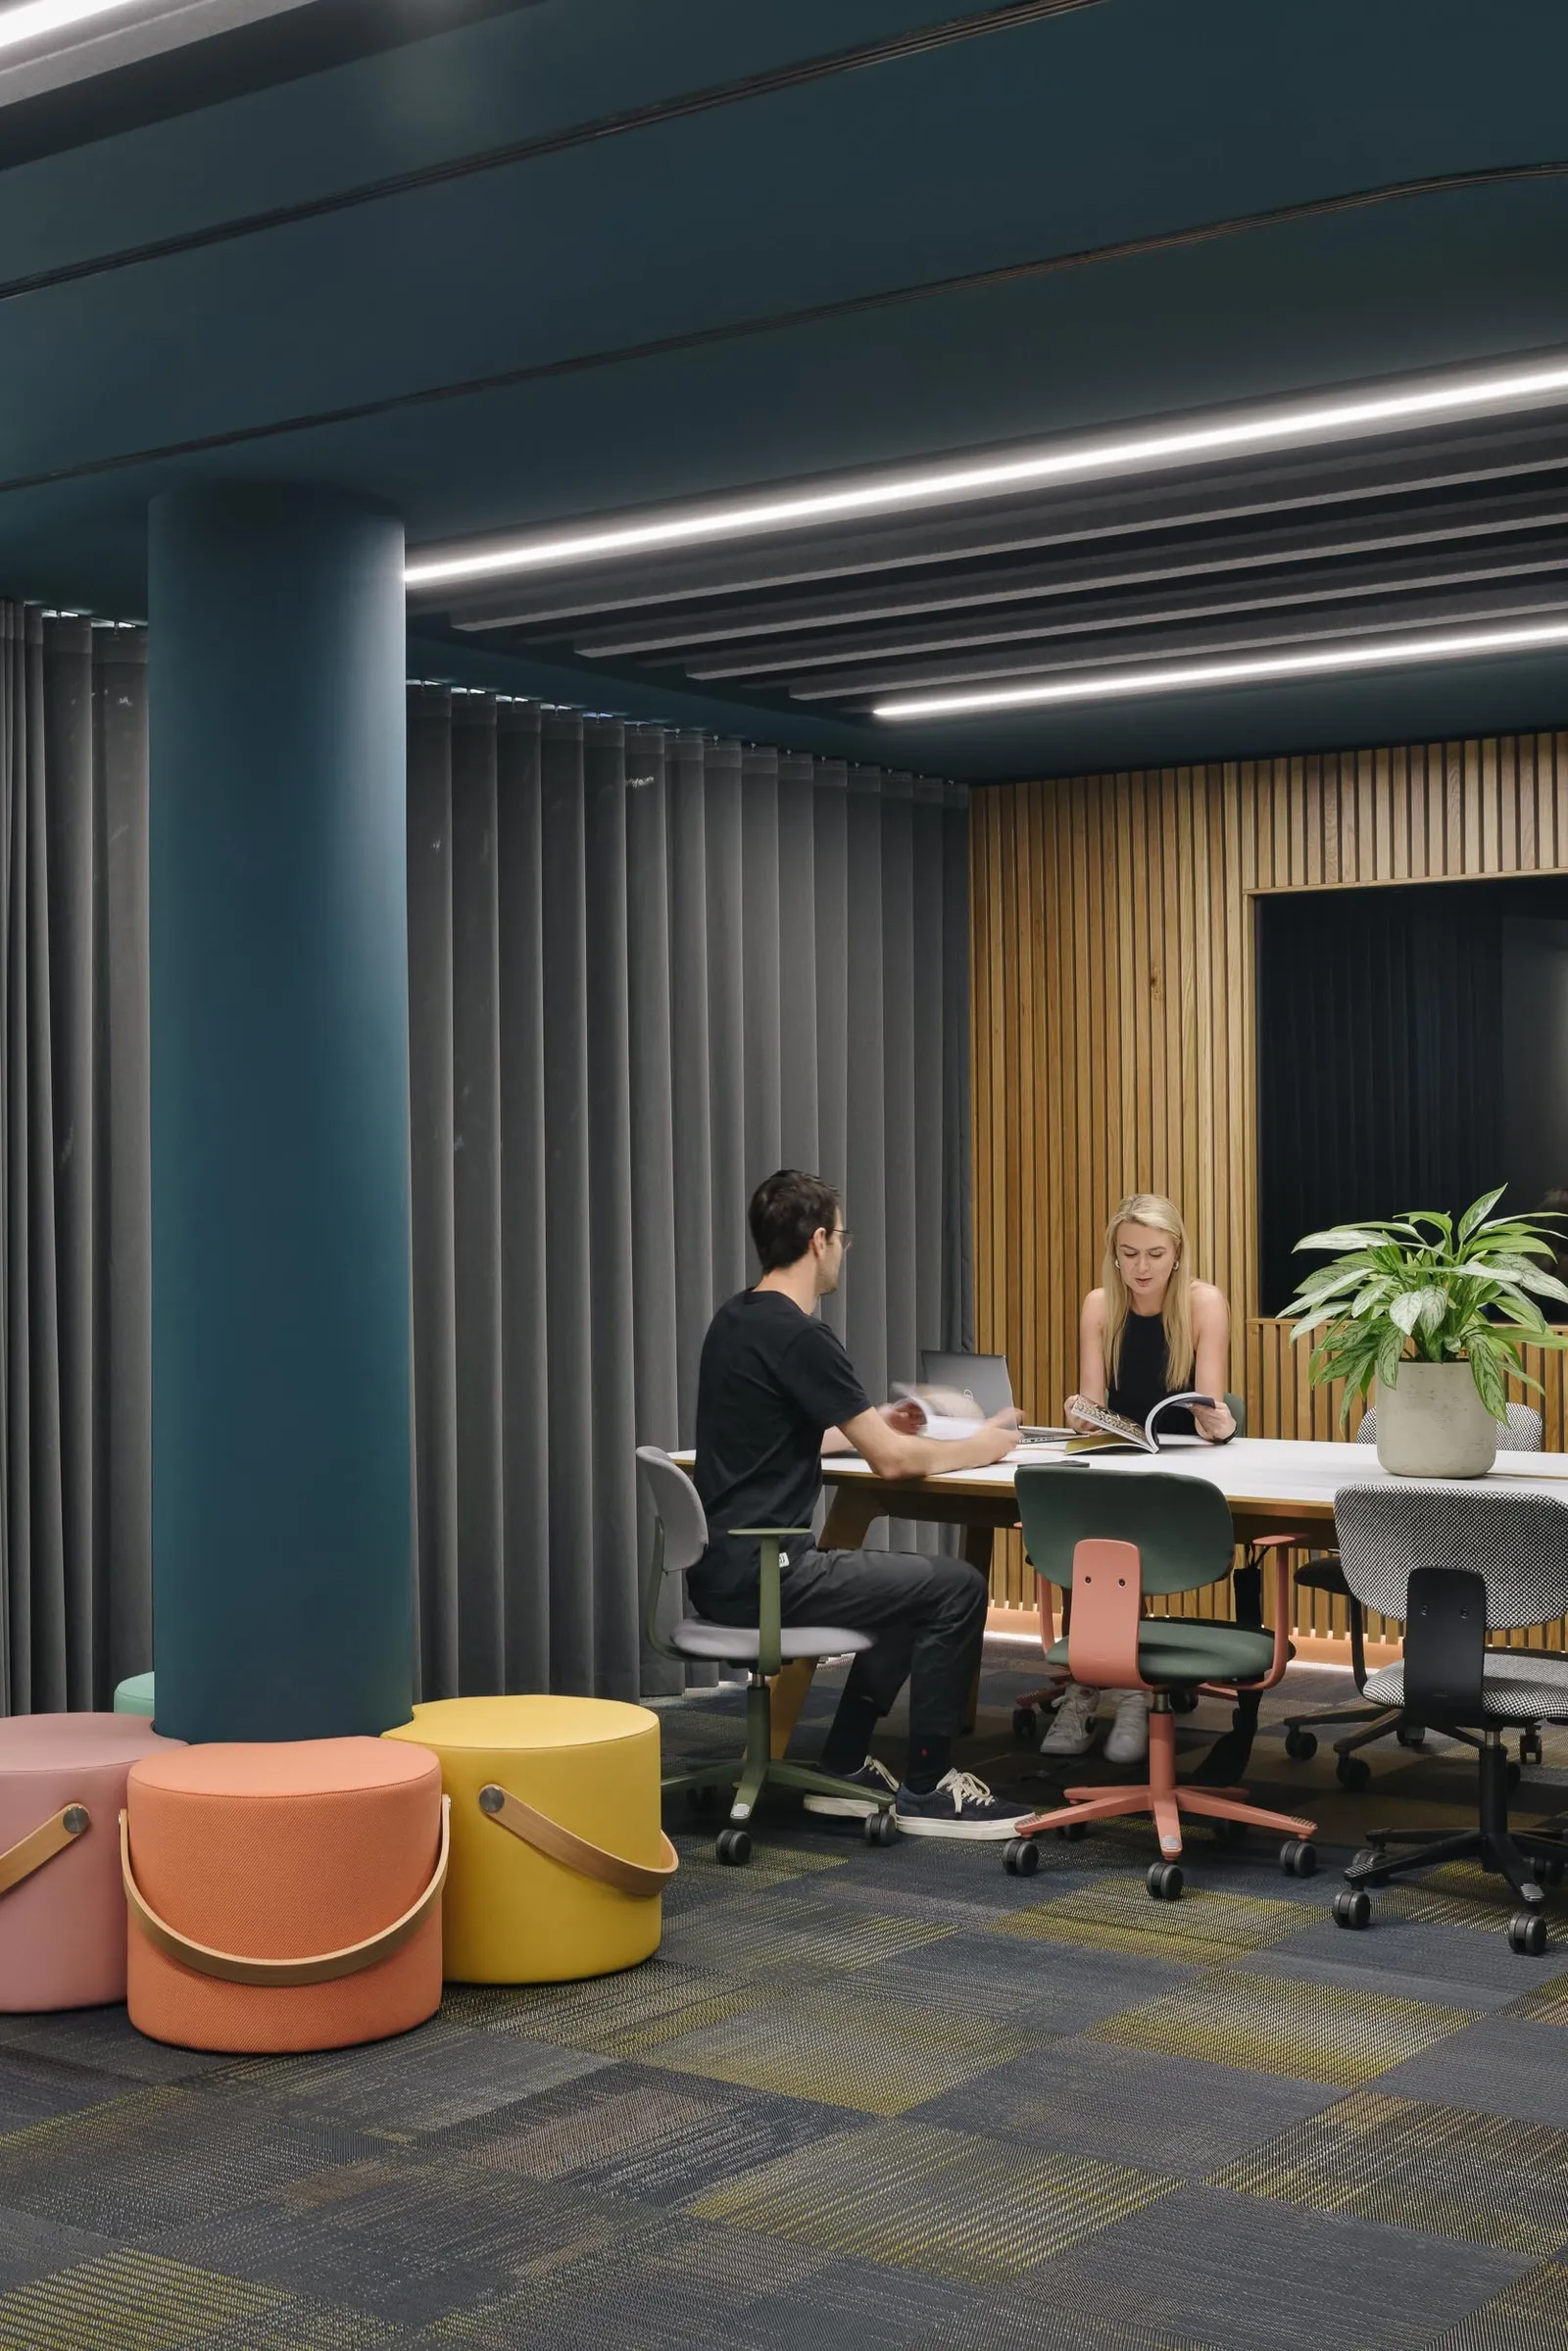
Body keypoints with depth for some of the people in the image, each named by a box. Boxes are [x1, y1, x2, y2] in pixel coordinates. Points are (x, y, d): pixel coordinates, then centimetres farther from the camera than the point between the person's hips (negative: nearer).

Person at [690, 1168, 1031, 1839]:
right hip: (761, 1574, -10)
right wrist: (979, 1447, 1)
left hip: (725, 1566, 10)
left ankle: (845, 1769, 25)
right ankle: (927, 1788, 3)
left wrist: (873, 1424, 24)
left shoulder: (736, 1319, 12)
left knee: (913, 1587, 24)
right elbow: (892, 1460, -16)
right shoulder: (798, 1334, -17)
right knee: (958, 1588, -6)